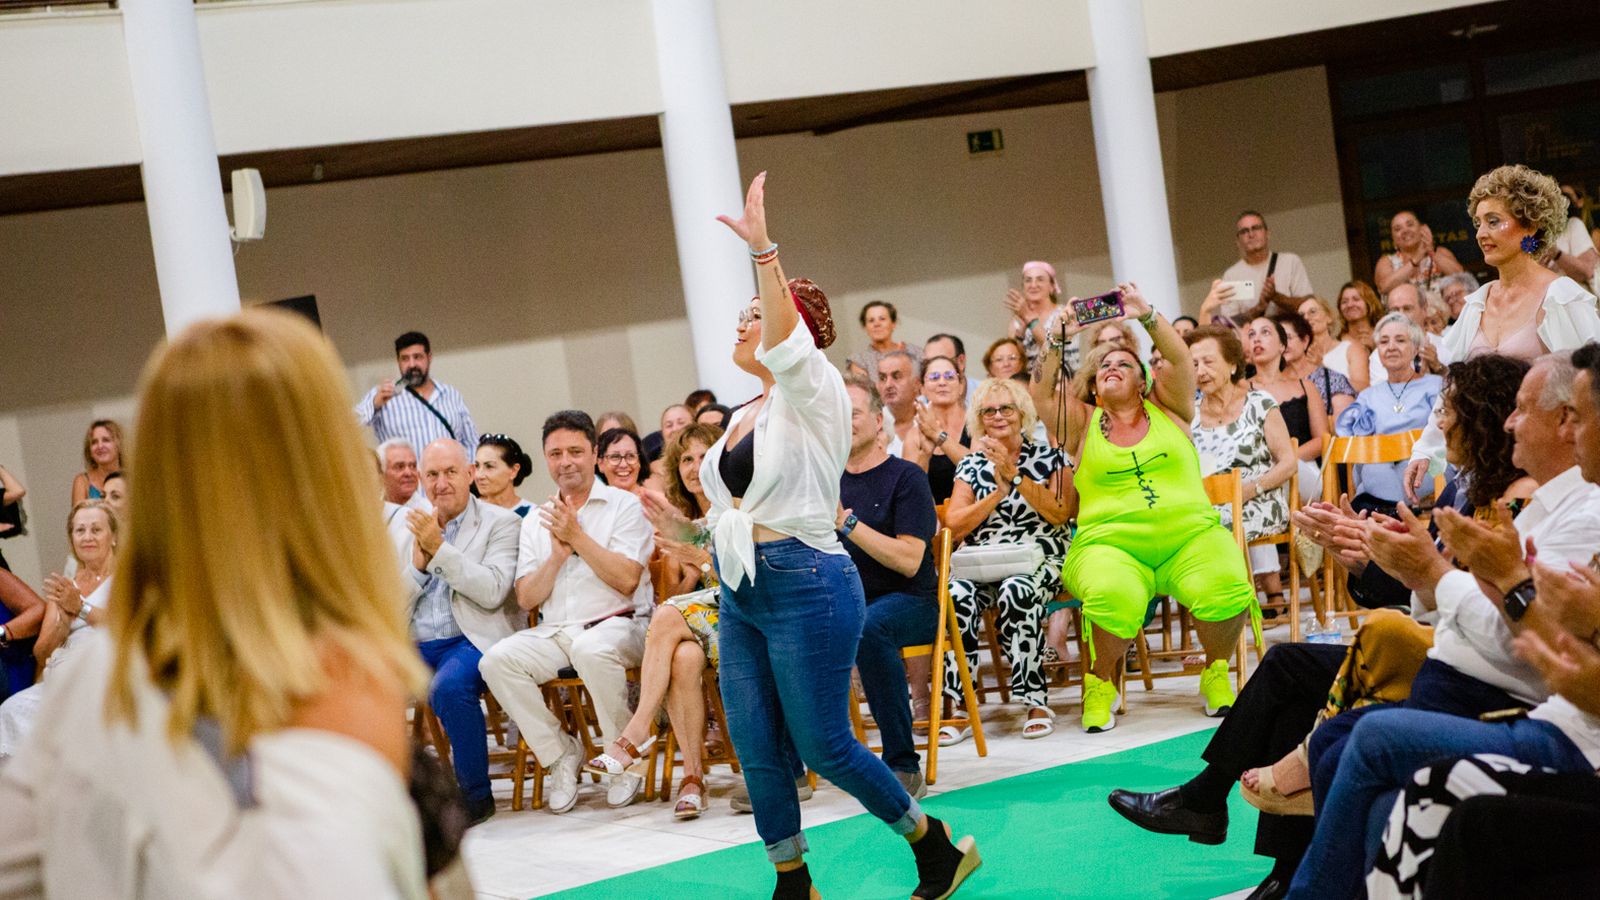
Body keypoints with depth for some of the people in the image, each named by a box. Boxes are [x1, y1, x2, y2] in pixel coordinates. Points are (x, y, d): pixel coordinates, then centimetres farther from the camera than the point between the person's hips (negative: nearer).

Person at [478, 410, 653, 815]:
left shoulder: (624, 505, 3)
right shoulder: (535, 521, 16)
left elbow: (627, 580, -10)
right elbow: (526, 599, 7)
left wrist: (577, 536, -11)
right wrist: (558, 553, -7)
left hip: (617, 624, -4)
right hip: (552, 633, 4)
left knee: (592, 649, -39)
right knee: (497, 660, -24)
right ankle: (560, 753, -6)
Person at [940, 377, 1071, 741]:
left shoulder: (1049, 457, 10)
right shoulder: (971, 466, 15)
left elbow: (1060, 514, -6)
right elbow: (954, 525, 4)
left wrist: (1016, 477, -11)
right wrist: (998, 492, -4)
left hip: (1039, 560, -2)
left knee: (1014, 593, -36)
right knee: (957, 596, -32)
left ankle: (1036, 703, -27)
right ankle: (958, 706, -29)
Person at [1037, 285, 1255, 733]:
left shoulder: (1166, 408, 17)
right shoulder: (1083, 423, 17)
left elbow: (1180, 360, 2)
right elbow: (1042, 393, 3)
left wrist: (1146, 316, -9)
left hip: (1190, 535, 1)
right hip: (1110, 544, -1)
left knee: (1225, 591, -29)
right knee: (1114, 599, -35)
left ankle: (1216, 674, -1)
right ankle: (1100, 684, -8)